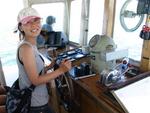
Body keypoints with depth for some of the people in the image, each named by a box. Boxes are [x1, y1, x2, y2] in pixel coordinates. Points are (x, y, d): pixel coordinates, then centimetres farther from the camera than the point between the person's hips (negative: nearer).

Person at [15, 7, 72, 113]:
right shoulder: (26, 48, -24)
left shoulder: (30, 45, 3)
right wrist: (61, 70, -22)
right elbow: (35, 80, -23)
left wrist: (50, 66, 5)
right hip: (35, 104, -8)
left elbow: (35, 71, 6)